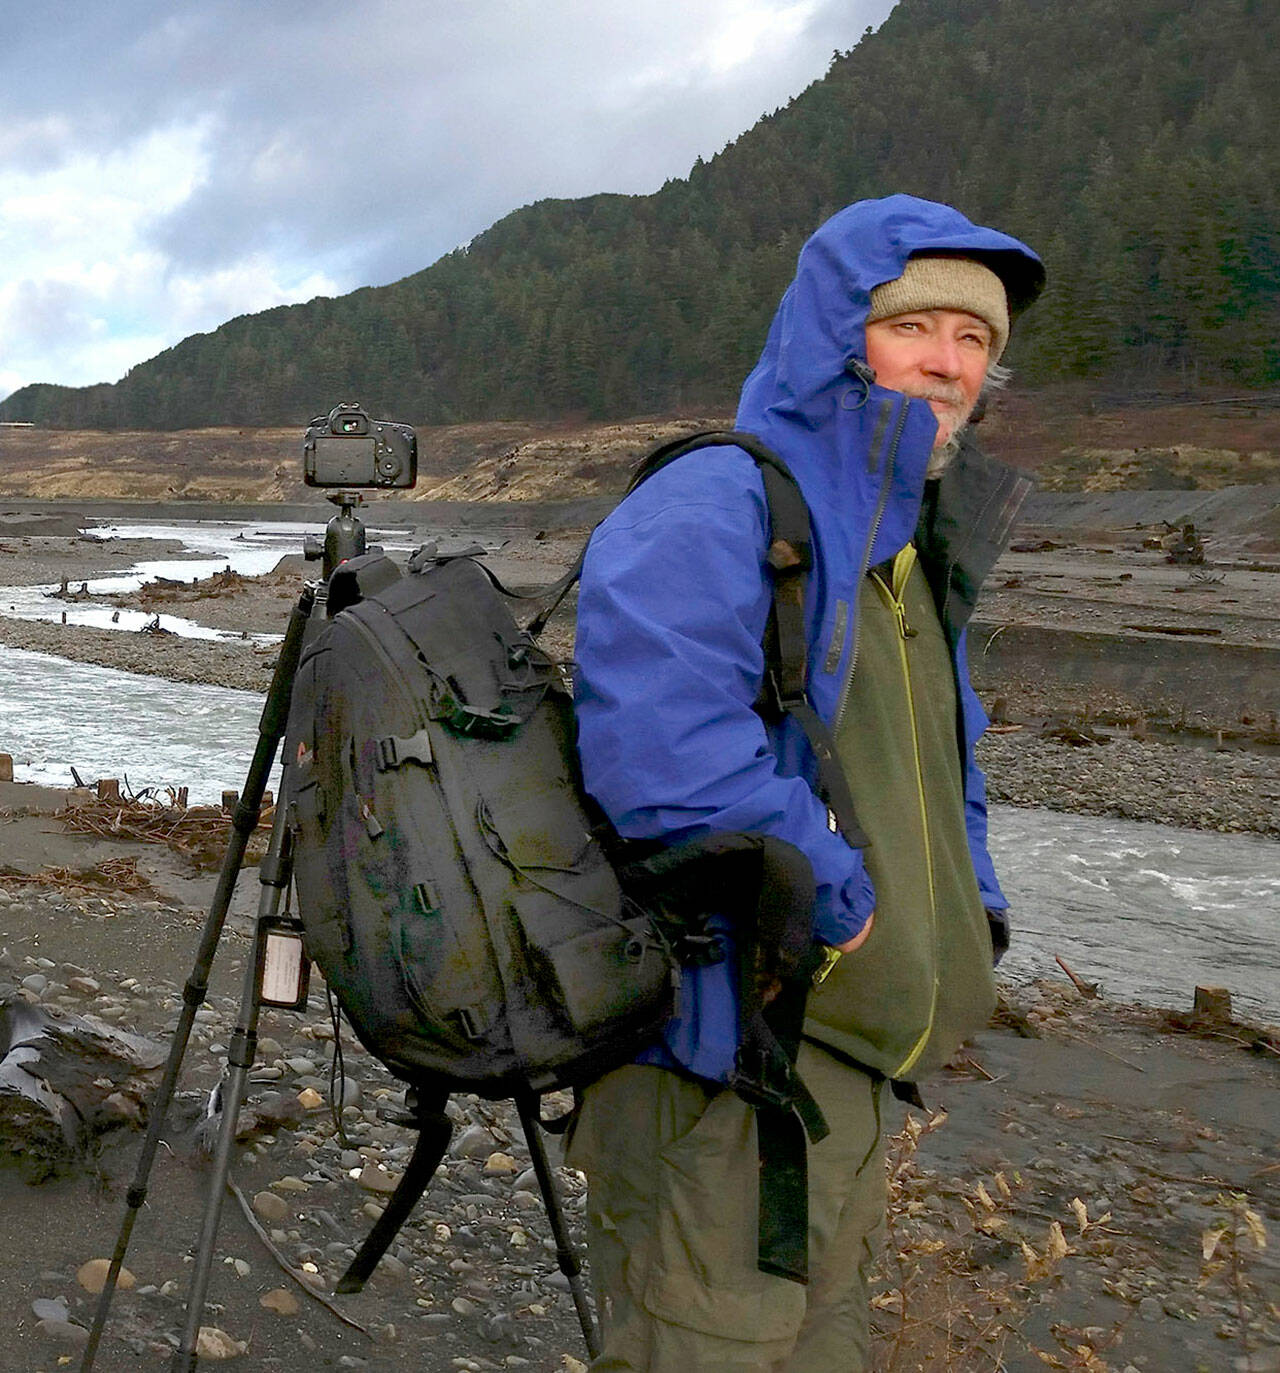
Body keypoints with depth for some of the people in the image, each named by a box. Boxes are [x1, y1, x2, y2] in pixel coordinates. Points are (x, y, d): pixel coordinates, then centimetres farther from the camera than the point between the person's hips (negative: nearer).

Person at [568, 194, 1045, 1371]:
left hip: (851, 1036, 9)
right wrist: (835, 894, -22)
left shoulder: (915, 544, 14)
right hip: (725, 1044, -9)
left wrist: (967, 912, 9)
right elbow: (658, 750, -32)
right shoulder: (708, 510, -17)